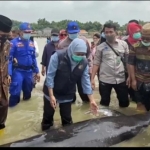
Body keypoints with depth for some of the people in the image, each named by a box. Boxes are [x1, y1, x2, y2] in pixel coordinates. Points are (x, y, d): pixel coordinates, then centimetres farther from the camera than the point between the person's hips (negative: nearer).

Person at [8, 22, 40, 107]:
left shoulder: (31, 43, 8)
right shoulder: (14, 43, -12)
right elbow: (9, 59, -16)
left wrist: (37, 71, 13)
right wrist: (8, 74, -22)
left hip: (29, 71, 6)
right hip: (18, 71, -6)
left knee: (28, 90, 19)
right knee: (15, 92, -10)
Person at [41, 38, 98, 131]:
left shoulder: (84, 63, -12)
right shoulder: (58, 56, -24)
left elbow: (86, 81, -7)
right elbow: (50, 76, -21)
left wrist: (91, 100, -11)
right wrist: (51, 95, -24)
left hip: (67, 95, 3)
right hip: (52, 93, -2)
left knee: (67, 119, 11)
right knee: (48, 117, 12)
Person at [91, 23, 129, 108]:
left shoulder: (123, 44, 2)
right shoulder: (101, 47, 0)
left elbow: (128, 60, 6)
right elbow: (96, 63, -1)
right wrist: (92, 79, -7)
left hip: (121, 79, 1)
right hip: (105, 80, -1)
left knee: (124, 103, 9)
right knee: (104, 103, 10)